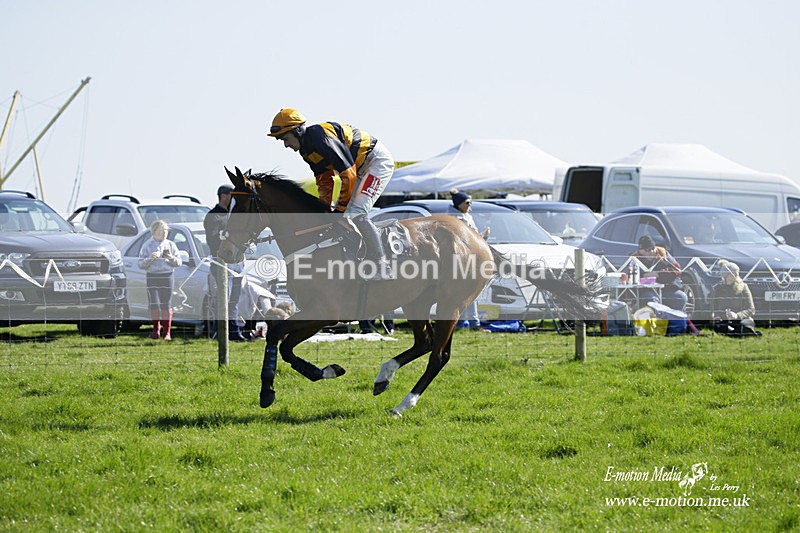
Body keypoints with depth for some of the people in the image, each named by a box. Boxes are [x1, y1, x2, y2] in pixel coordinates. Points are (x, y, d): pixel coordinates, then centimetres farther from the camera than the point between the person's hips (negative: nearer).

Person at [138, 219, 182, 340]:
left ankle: (167, 332, -1)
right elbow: (140, 264, 3)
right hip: (152, 277, -1)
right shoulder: (147, 246, 7)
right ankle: (156, 329, 9)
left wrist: (171, 258, -9)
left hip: (167, 277, 1)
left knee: (166, 305, -3)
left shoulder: (170, 245, 11)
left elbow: (178, 262, 11)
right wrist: (150, 259, -14)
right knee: (154, 304, -6)